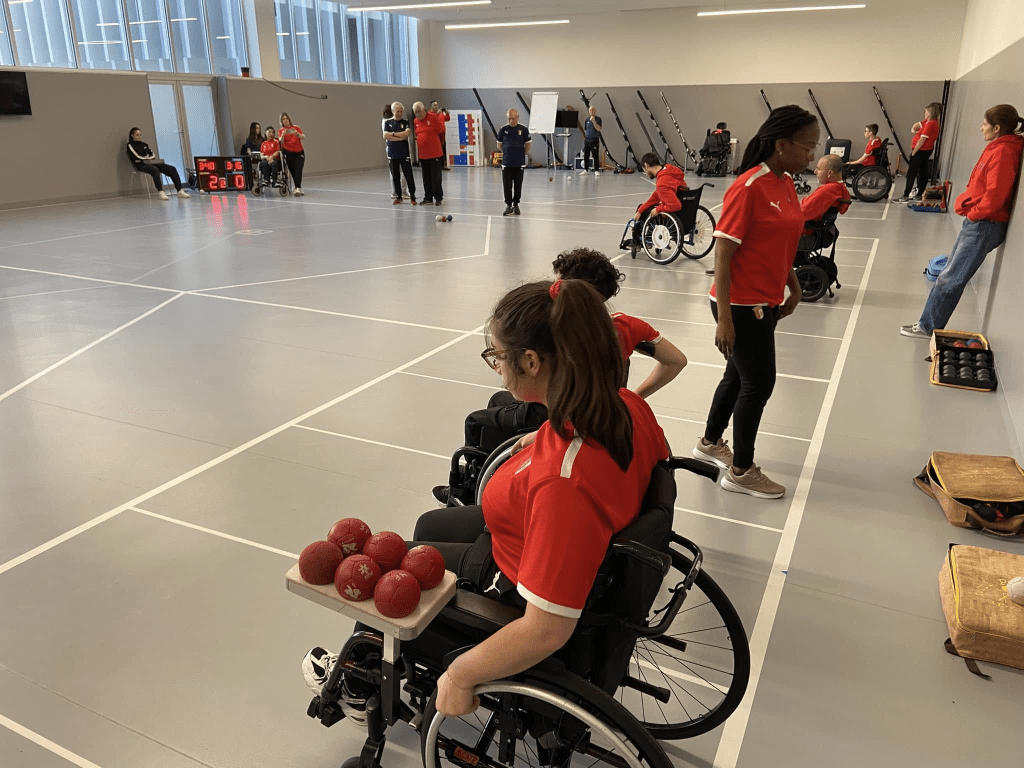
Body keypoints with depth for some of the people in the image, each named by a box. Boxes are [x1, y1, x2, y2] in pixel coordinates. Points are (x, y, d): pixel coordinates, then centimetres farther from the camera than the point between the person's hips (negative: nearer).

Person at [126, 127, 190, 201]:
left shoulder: (144, 144, 25)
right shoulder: (130, 145, 6)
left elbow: (153, 155, 15)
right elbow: (137, 157, -6)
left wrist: (148, 158, -5)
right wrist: (149, 158, 1)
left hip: (151, 163, 6)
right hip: (141, 165, -6)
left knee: (172, 169, -14)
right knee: (154, 170, -42)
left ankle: (180, 191, -24)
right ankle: (160, 192, -49)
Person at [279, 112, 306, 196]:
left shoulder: (296, 127, 7)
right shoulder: (281, 130, 6)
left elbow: (303, 137, -6)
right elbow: (281, 143, -8)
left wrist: (297, 133, -26)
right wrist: (283, 135, -27)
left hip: (299, 152, 0)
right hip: (289, 153, 0)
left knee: (298, 170, -16)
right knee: (293, 171, -3)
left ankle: (298, 188, -23)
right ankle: (299, 189, 4)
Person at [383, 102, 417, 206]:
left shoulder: (406, 122, 3)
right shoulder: (388, 122, 6)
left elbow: (406, 133, -15)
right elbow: (385, 136, -7)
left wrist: (393, 134, -8)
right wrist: (400, 138, -12)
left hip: (404, 153, -2)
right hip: (392, 153, 2)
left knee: (408, 175, -4)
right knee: (395, 176, 7)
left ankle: (412, 196, 5)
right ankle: (398, 196, 17)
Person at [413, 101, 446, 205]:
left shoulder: (433, 118, -7)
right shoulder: (415, 122, 9)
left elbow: (441, 131, 0)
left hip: (434, 153, -5)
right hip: (422, 154, 5)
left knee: (436, 176, -3)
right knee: (426, 178, 9)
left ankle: (438, 198, 3)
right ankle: (428, 198, 15)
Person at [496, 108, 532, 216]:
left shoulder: (523, 129, 1)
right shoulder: (502, 129, 3)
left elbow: (528, 145, 9)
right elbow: (499, 145, 13)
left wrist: (521, 154, 6)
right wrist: (506, 153, 7)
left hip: (520, 163, 0)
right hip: (506, 163, 0)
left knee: (518, 186, 5)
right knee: (507, 186, 0)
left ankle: (516, 204, 20)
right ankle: (508, 205, 12)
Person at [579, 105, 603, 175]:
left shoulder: (598, 119, -2)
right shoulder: (587, 119, 11)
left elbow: (598, 129, -15)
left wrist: (594, 121, -23)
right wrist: (585, 136, 11)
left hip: (594, 140, -4)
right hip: (587, 140, 4)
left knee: (595, 156, -5)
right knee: (586, 155, 5)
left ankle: (596, 170, -1)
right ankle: (585, 170, 12)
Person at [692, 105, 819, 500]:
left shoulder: (786, 183, 7)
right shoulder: (748, 187, -19)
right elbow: (722, 253, -20)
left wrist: (794, 288, 16)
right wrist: (724, 318, -23)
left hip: (765, 303, 9)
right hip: (741, 305, -8)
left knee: (740, 374, 19)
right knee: (758, 382, 0)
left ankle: (710, 443, 38)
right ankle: (741, 471, 17)